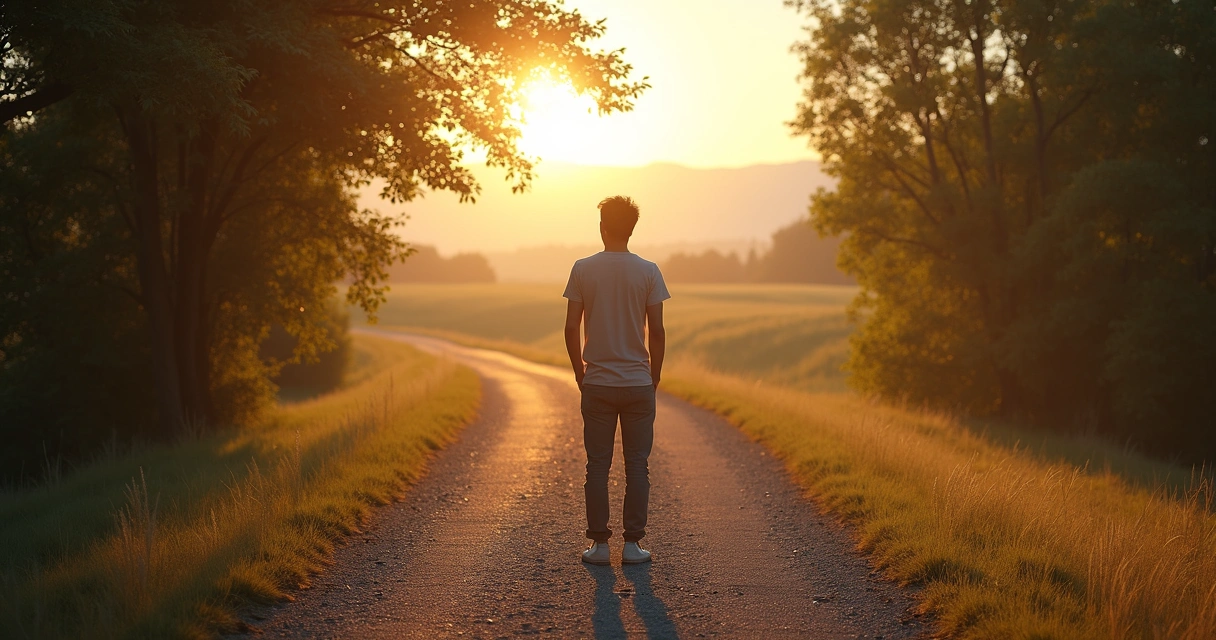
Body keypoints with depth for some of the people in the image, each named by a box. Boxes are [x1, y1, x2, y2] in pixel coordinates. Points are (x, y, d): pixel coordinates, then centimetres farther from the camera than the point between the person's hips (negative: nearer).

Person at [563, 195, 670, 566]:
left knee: (598, 466, 6)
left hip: (597, 384, 0)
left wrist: (580, 372, 11)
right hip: (638, 383, 0)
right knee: (637, 466, 6)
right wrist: (655, 375, 10)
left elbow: (571, 329, -2)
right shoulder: (648, 271, -3)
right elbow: (657, 331, -3)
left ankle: (599, 544, 8)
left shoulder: (583, 270, -3)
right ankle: (633, 544, 7)